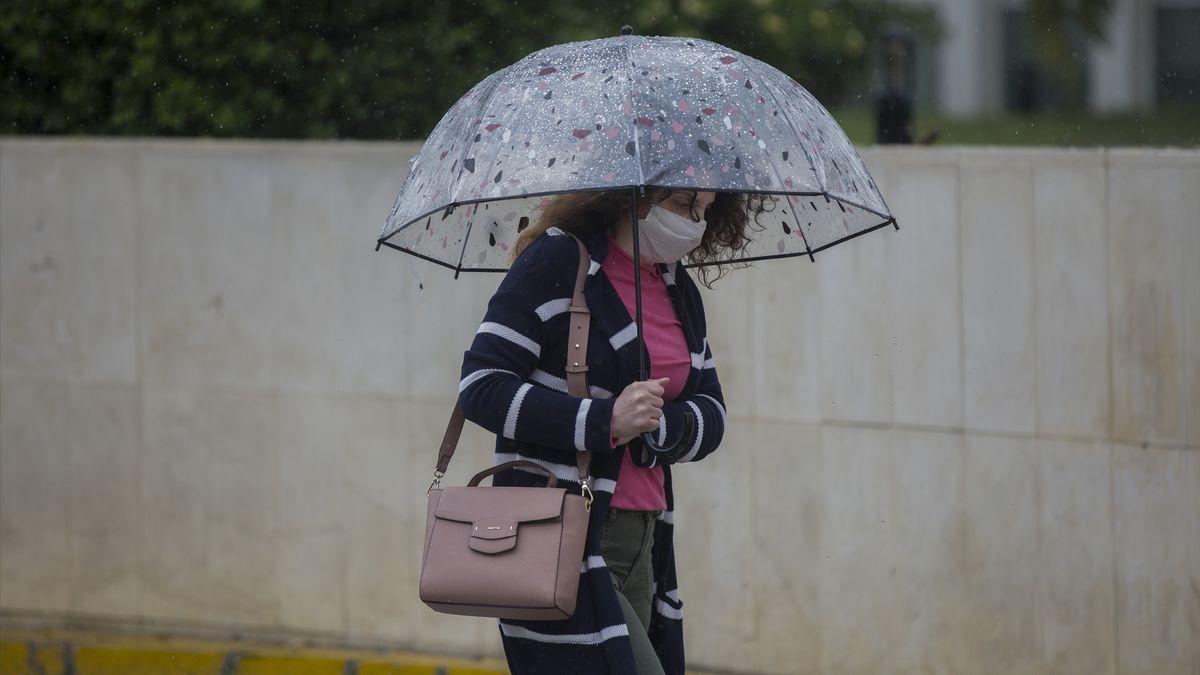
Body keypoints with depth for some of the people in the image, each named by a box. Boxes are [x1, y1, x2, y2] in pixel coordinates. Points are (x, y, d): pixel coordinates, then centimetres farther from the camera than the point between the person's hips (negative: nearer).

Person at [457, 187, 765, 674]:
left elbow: (712, 416, 14)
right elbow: (480, 385, -14)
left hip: (642, 542, 8)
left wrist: (656, 425, -10)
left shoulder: (680, 291, 16)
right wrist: (604, 421, -22)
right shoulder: (558, 263, -8)